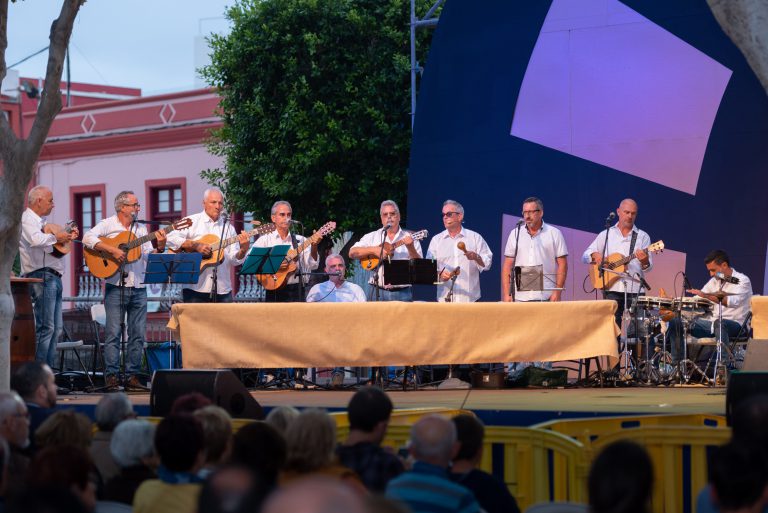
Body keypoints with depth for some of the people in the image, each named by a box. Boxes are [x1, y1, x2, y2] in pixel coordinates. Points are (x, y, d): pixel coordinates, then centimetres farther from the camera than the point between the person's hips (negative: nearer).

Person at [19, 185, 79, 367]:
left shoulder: (40, 221, 22)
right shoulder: (27, 219, -8)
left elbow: (51, 245, 34)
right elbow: (36, 240, -29)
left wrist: (67, 236, 18)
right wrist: (55, 237, -15)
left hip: (53, 277, 11)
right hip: (41, 276, -10)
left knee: (56, 328, 10)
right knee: (46, 327, -14)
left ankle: (48, 369, 12)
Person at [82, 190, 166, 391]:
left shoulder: (141, 229, 16)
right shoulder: (108, 224, 1)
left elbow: (149, 257, 12)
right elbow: (88, 238, -15)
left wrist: (160, 248, -7)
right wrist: (112, 250, -21)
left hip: (138, 288, 5)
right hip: (116, 286, -5)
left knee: (138, 334, 3)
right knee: (113, 332, -5)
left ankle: (132, 376, 8)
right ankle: (111, 376, -2)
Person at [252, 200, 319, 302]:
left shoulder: (300, 240, 11)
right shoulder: (265, 240, 7)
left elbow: (312, 265, 0)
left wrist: (314, 246, -15)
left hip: (296, 290, 1)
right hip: (274, 291, -1)